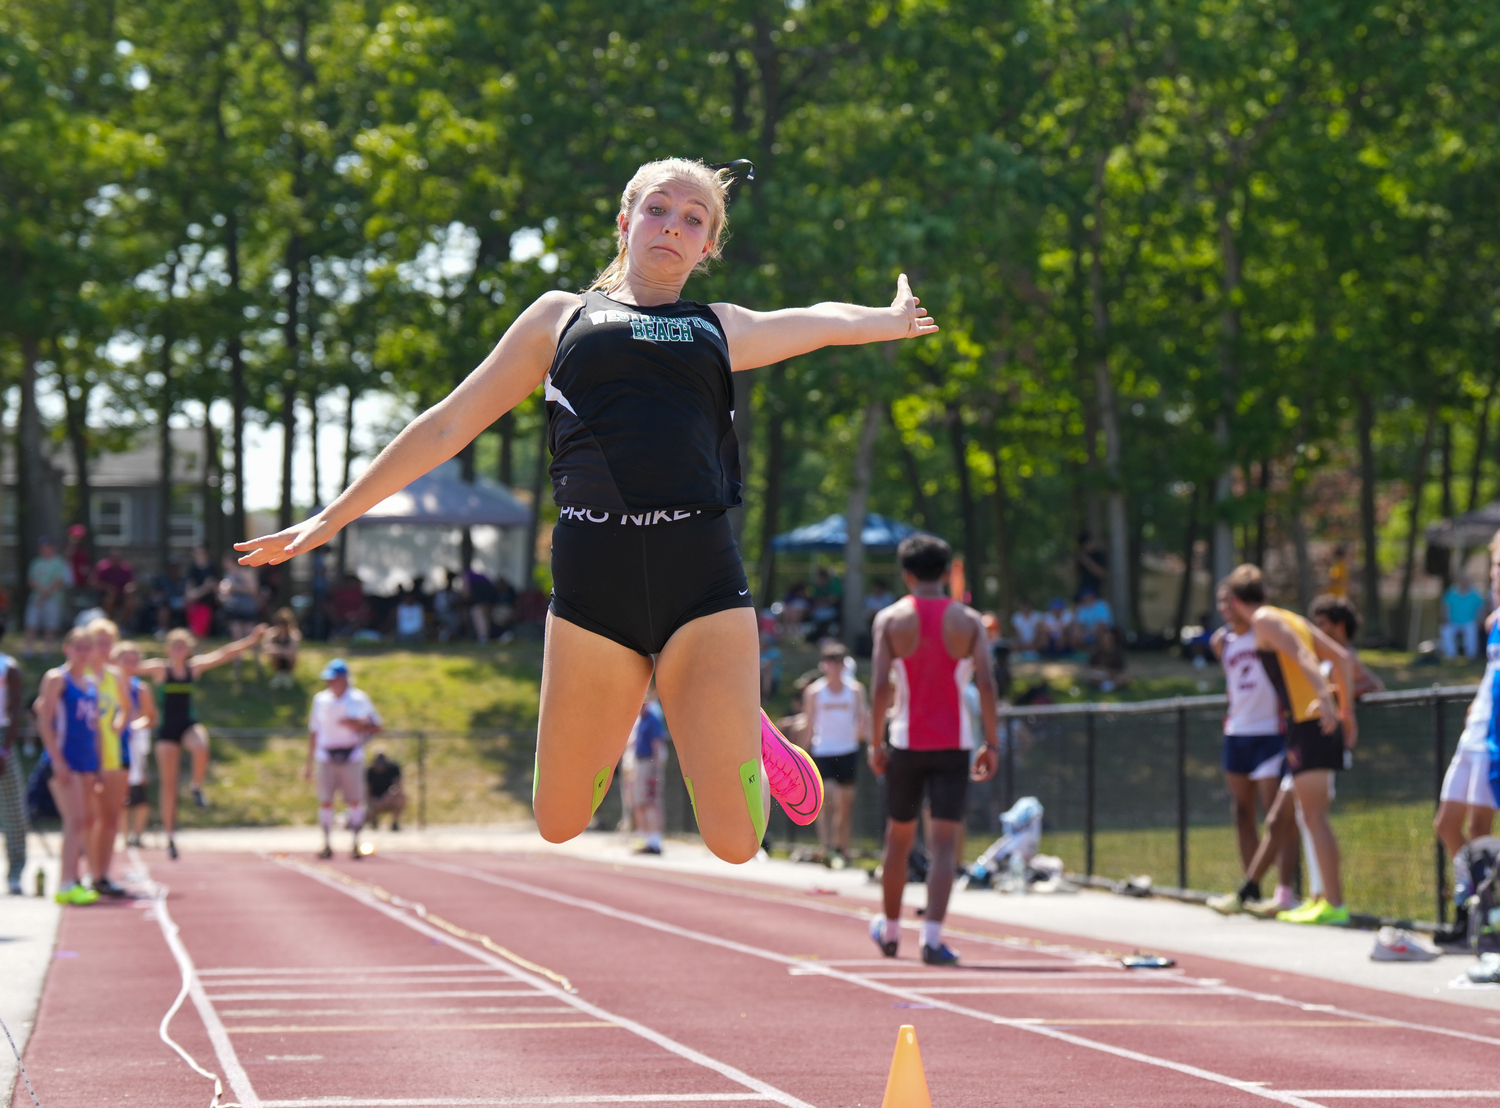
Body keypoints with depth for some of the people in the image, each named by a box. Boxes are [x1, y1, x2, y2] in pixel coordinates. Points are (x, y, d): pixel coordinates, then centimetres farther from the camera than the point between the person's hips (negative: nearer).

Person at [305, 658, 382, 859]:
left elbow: (375, 726, 1)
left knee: (355, 800, -3)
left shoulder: (359, 699, 0)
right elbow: (314, 731, 14)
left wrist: (357, 725, -18)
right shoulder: (320, 700, 9)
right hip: (326, 757, 3)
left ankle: (355, 845, 3)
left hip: (351, 757, -2)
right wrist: (309, 763, 12)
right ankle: (327, 844, 6)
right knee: (325, 801, -1)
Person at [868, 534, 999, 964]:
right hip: (954, 743, -1)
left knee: (899, 838, 16)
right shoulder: (968, 620, 1)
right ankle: (932, 938, -19)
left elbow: (881, 686, -7)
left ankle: (890, 930, 31)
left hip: (906, 743, 1)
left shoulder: (891, 619, 0)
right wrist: (992, 743, -2)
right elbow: (986, 683, -7)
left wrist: (876, 743, 0)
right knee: (945, 842, -5)